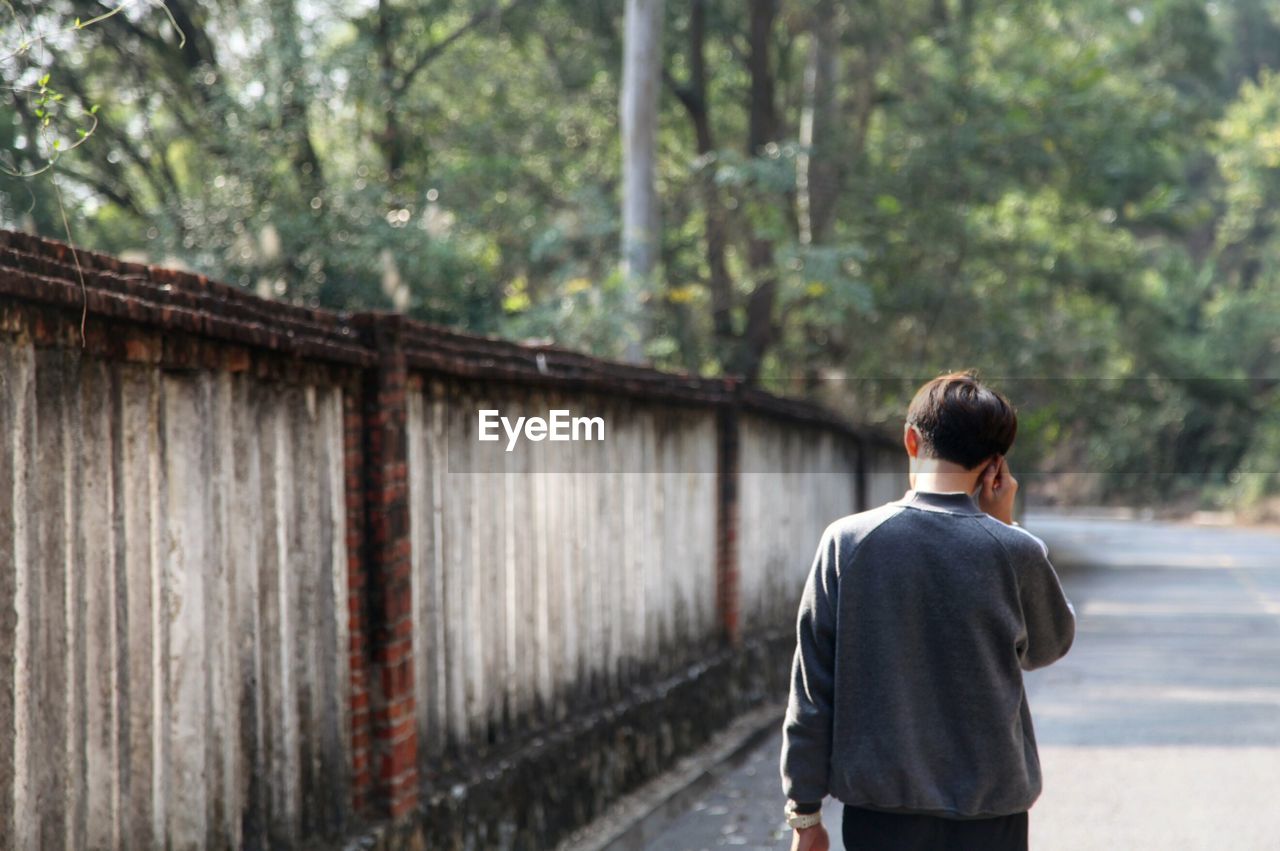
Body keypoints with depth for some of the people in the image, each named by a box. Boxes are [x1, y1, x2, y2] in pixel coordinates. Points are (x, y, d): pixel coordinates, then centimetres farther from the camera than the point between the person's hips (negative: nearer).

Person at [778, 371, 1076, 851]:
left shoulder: (847, 542, -6)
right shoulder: (1014, 552, -8)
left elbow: (811, 689, -3)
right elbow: (1051, 645, 14)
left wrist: (804, 811, 6)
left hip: (879, 812, 1)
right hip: (987, 812, -1)